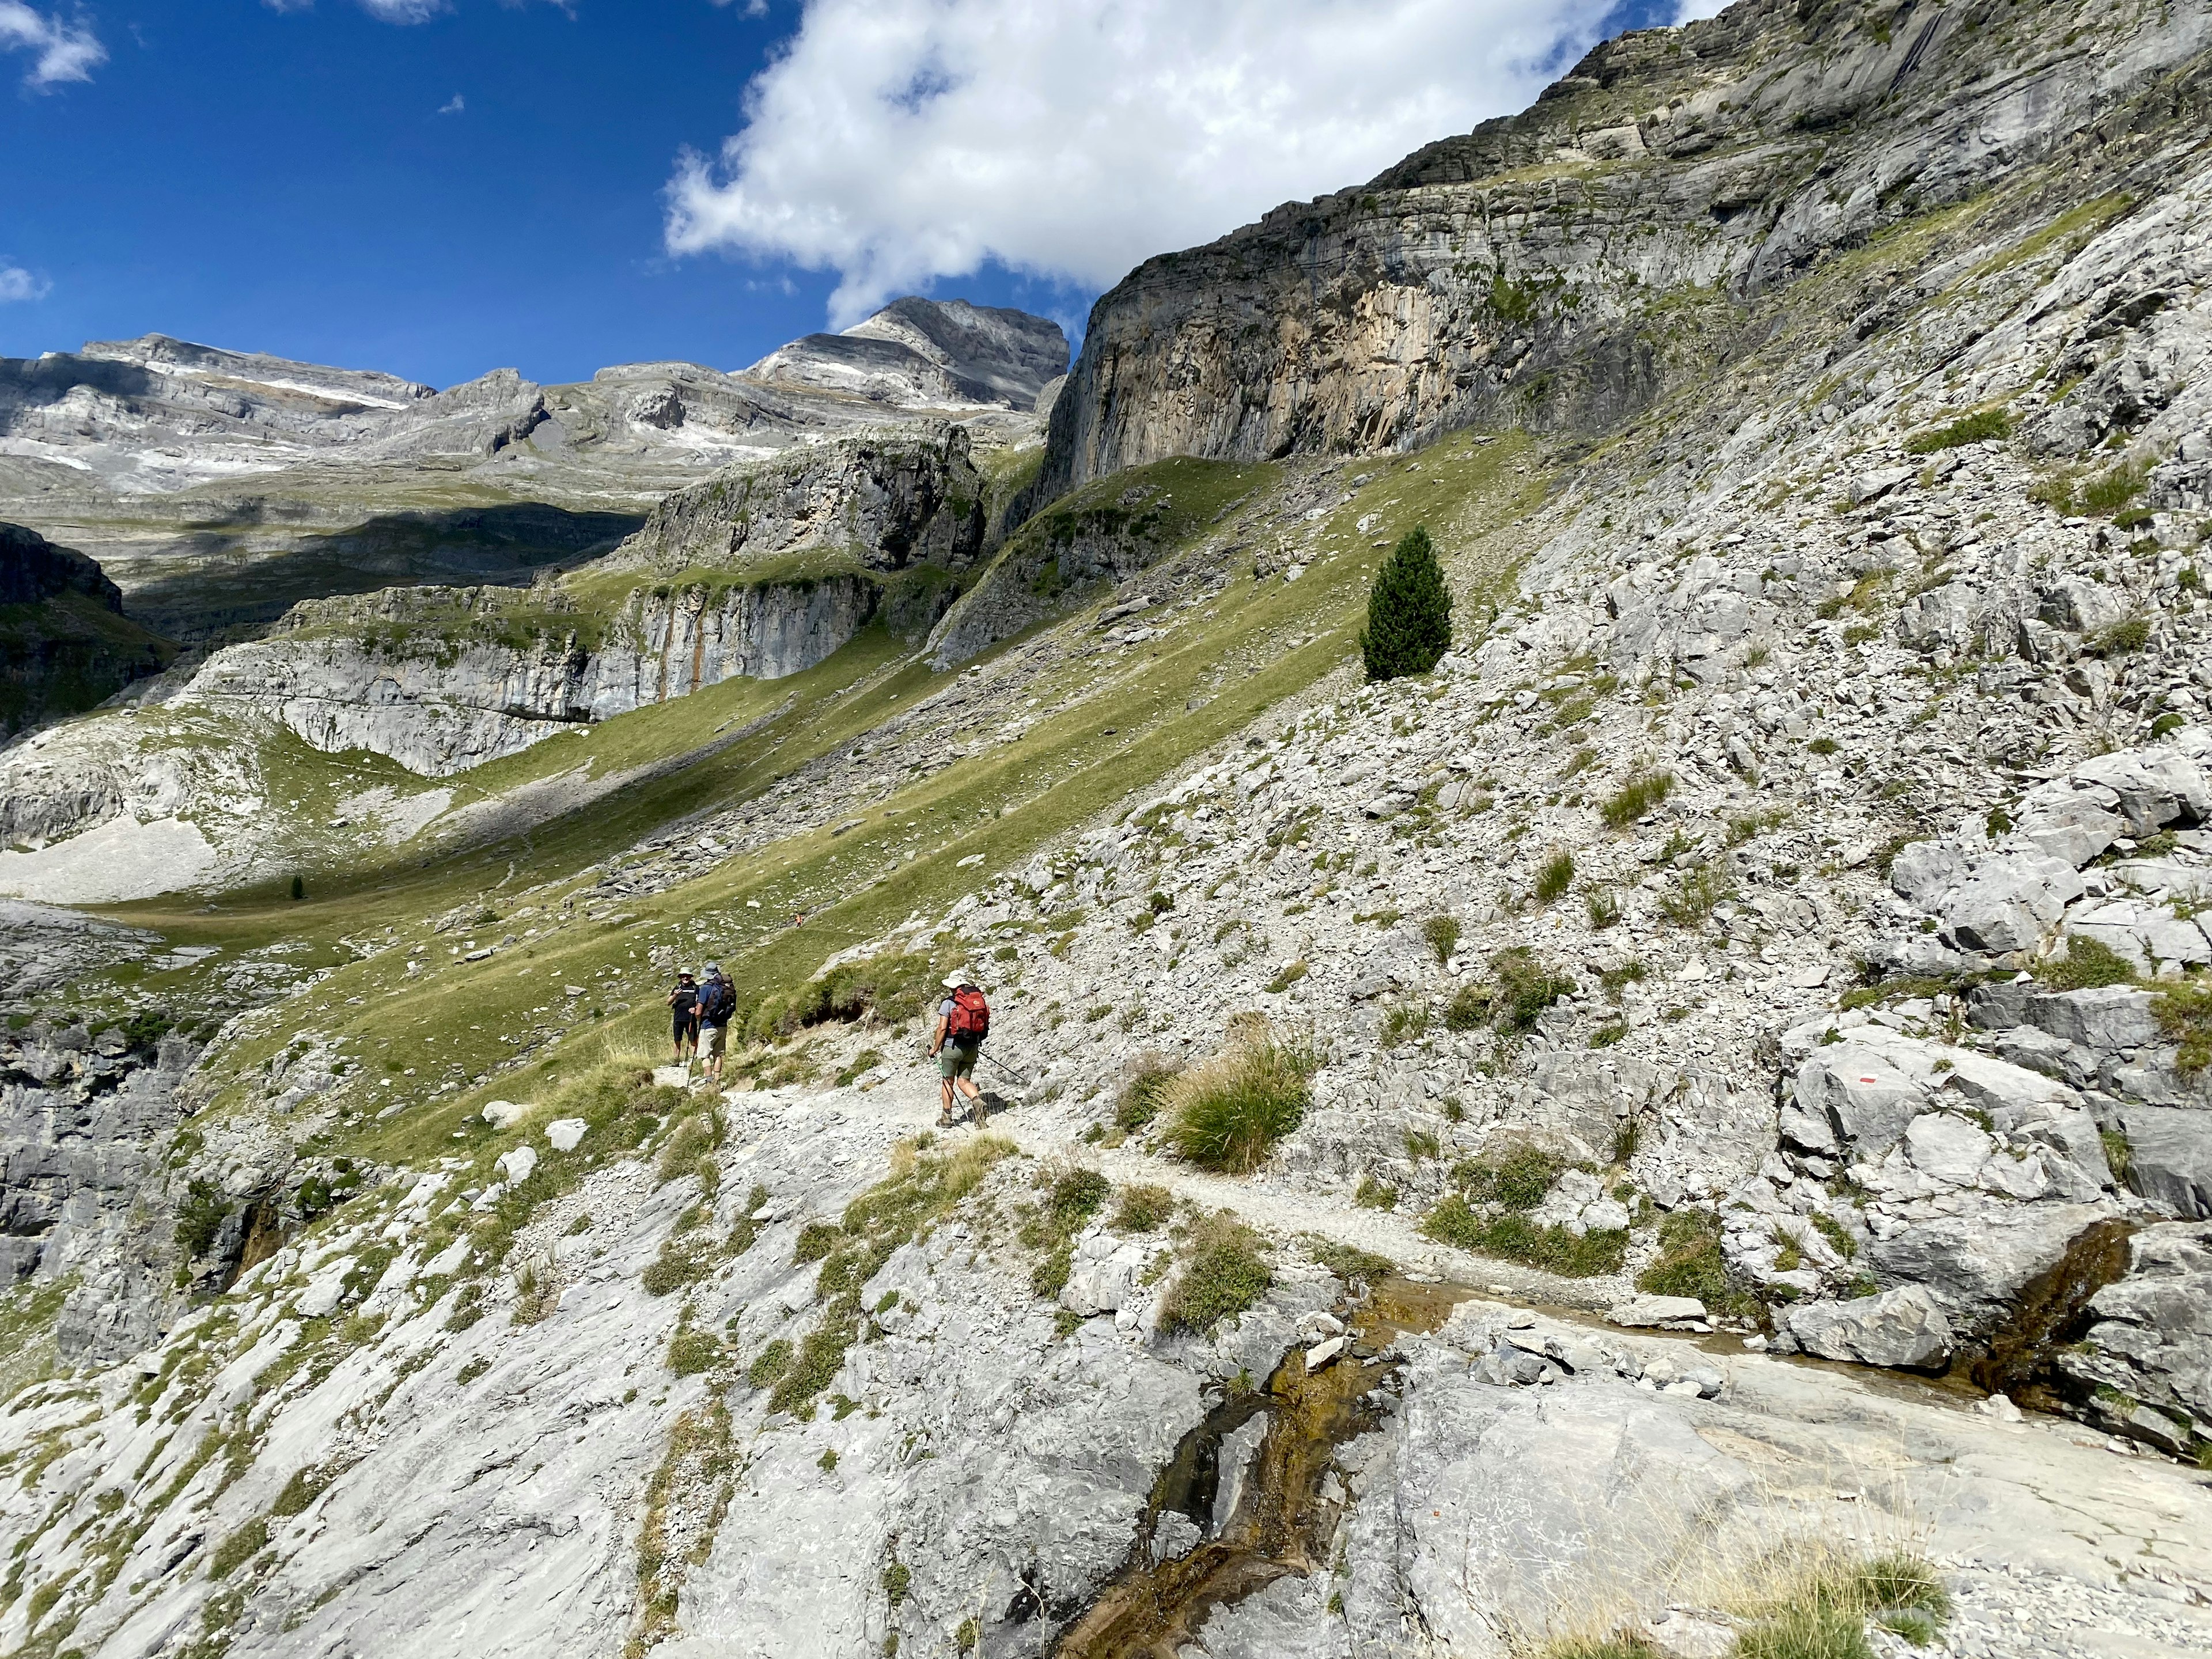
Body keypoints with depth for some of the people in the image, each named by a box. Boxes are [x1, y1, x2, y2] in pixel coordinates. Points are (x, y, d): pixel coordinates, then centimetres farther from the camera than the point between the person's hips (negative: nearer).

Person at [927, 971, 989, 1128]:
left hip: (953, 1046, -4)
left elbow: (942, 1028, -12)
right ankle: (978, 1101, -16)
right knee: (964, 1081, 12)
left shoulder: (949, 1003, -9)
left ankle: (946, 1117, 16)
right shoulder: (980, 1000, 6)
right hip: (972, 1048, 4)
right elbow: (985, 1025, 10)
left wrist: (935, 1048, -2)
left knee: (947, 1081, 10)